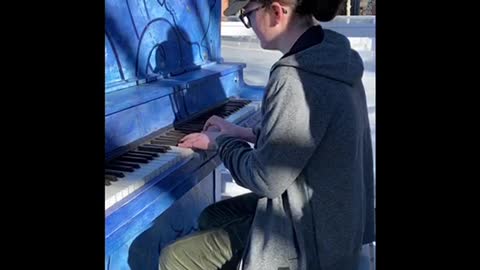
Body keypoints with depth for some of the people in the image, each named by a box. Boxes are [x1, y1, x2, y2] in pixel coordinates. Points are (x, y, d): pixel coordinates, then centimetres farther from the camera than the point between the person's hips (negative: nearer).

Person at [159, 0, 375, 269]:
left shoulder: (296, 78, -29)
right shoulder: (332, 55, 1)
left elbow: (265, 180, -23)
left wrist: (221, 142, -5)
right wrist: (246, 134, 11)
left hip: (310, 237, -9)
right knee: (211, 218, 25)